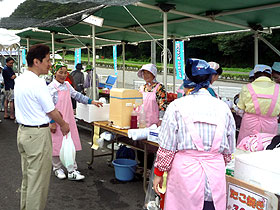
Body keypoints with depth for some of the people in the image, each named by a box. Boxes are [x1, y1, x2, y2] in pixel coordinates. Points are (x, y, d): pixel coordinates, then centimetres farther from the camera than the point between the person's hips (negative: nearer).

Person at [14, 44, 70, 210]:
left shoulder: (20, 80, 7)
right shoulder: (38, 83, -20)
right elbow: (51, 111, -13)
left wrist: (47, 122, 22)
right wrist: (63, 125, 4)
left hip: (22, 130, 10)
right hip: (38, 134, -10)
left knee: (27, 175, 21)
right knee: (39, 179, 2)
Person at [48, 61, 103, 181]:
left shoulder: (67, 85, 10)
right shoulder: (51, 87, -10)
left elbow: (77, 95, 19)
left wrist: (91, 102, 13)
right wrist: (52, 122, -15)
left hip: (69, 120, 6)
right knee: (57, 144, 5)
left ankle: (72, 171, 10)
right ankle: (57, 168, 25)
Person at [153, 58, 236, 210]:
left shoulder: (177, 106, -7)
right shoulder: (223, 107, 3)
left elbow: (166, 148, -5)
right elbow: (228, 150, 10)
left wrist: (158, 173, 7)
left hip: (185, 171, -2)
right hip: (215, 172, 3)